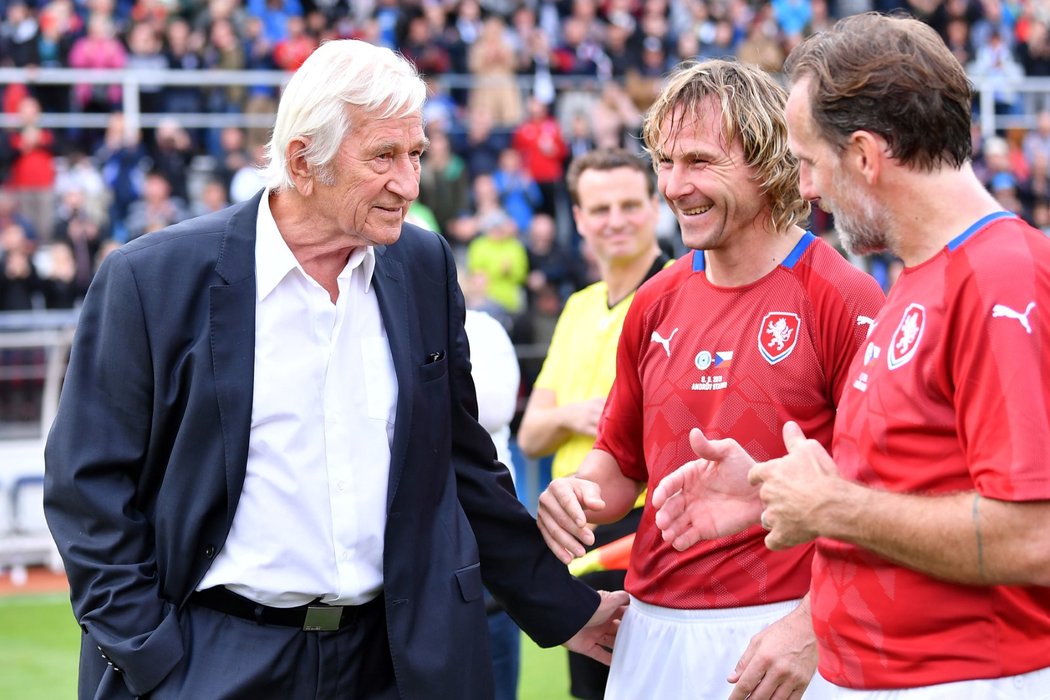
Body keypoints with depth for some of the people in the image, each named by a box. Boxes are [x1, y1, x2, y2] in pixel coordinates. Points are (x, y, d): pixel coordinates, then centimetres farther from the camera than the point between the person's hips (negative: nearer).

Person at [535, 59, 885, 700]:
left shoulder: (844, 298, -10)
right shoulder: (657, 303, 9)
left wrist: (809, 629, -19)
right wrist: (583, 494, -2)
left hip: (783, 637, -5)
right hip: (652, 629, 6)